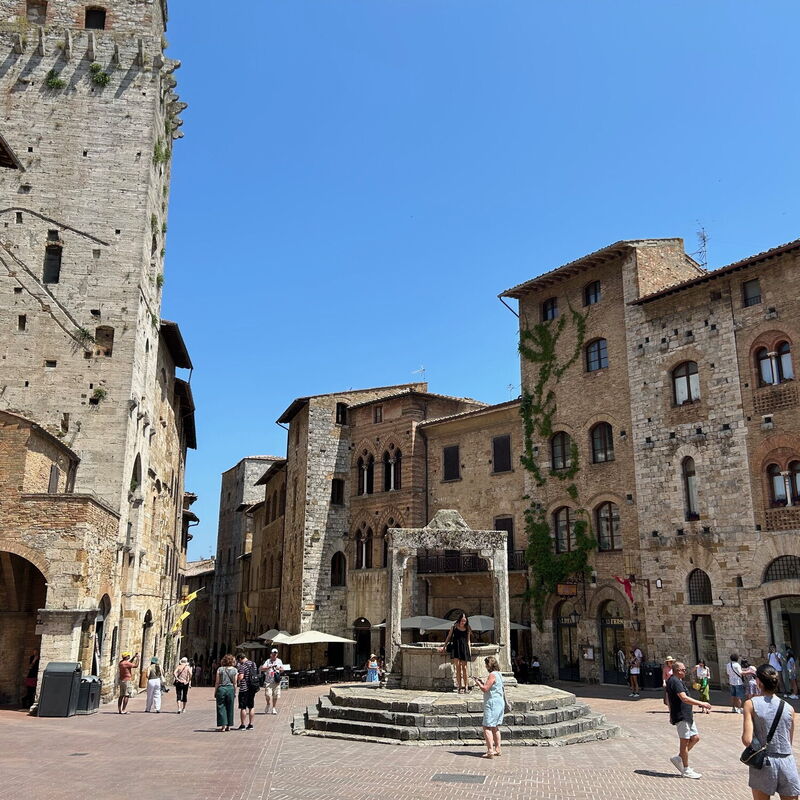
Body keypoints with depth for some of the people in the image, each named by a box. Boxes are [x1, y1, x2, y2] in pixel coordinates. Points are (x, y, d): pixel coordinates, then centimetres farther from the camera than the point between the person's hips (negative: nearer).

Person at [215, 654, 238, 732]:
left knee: (221, 707, 5)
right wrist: (235, 692, 11)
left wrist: (215, 692, 6)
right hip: (230, 689, 2)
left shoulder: (220, 669, -2)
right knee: (229, 708, 10)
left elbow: (217, 682, -1)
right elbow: (235, 683, 2)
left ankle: (223, 726, 0)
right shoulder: (235, 670, 1)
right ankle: (228, 726, 15)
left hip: (221, 689, -1)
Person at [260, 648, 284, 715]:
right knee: (268, 695, -11)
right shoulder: (268, 661, 3)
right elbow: (262, 668, -7)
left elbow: (282, 669, 13)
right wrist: (270, 667, -19)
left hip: (276, 681, 2)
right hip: (268, 681, -2)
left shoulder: (279, 661, 12)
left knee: (276, 696, 2)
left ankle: (274, 708, 16)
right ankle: (268, 705, 16)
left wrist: (279, 669, -9)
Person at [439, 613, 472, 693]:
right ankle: (459, 686, -3)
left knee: (464, 668, 3)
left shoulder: (467, 629, 5)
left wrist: (469, 650, 3)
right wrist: (444, 647, 12)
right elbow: (448, 637, 11)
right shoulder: (454, 627, 2)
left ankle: (464, 686, 11)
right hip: (456, 648, -1)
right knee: (458, 667, -5)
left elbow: (468, 640, 11)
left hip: (464, 649, 1)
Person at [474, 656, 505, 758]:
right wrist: (482, 682, 17)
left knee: (487, 727, -8)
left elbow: (485, 689, -19)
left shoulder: (492, 675, -16)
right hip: (500, 703, 10)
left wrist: (478, 683, -3)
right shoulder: (499, 674, 13)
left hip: (492, 703, -10)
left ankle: (490, 750, -13)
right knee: (495, 727, 17)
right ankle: (497, 749, 21)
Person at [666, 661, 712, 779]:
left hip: (687, 716, 10)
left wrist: (671, 715, 28)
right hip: (681, 717, -10)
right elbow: (684, 698, -27)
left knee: (695, 737, 12)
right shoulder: (676, 682, -18)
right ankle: (686, 770, 8)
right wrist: (701, 703, -23)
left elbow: (668, 700, 23)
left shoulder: (671, 681, 16)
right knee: (685, 742, -2)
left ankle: (678, 758, 18)